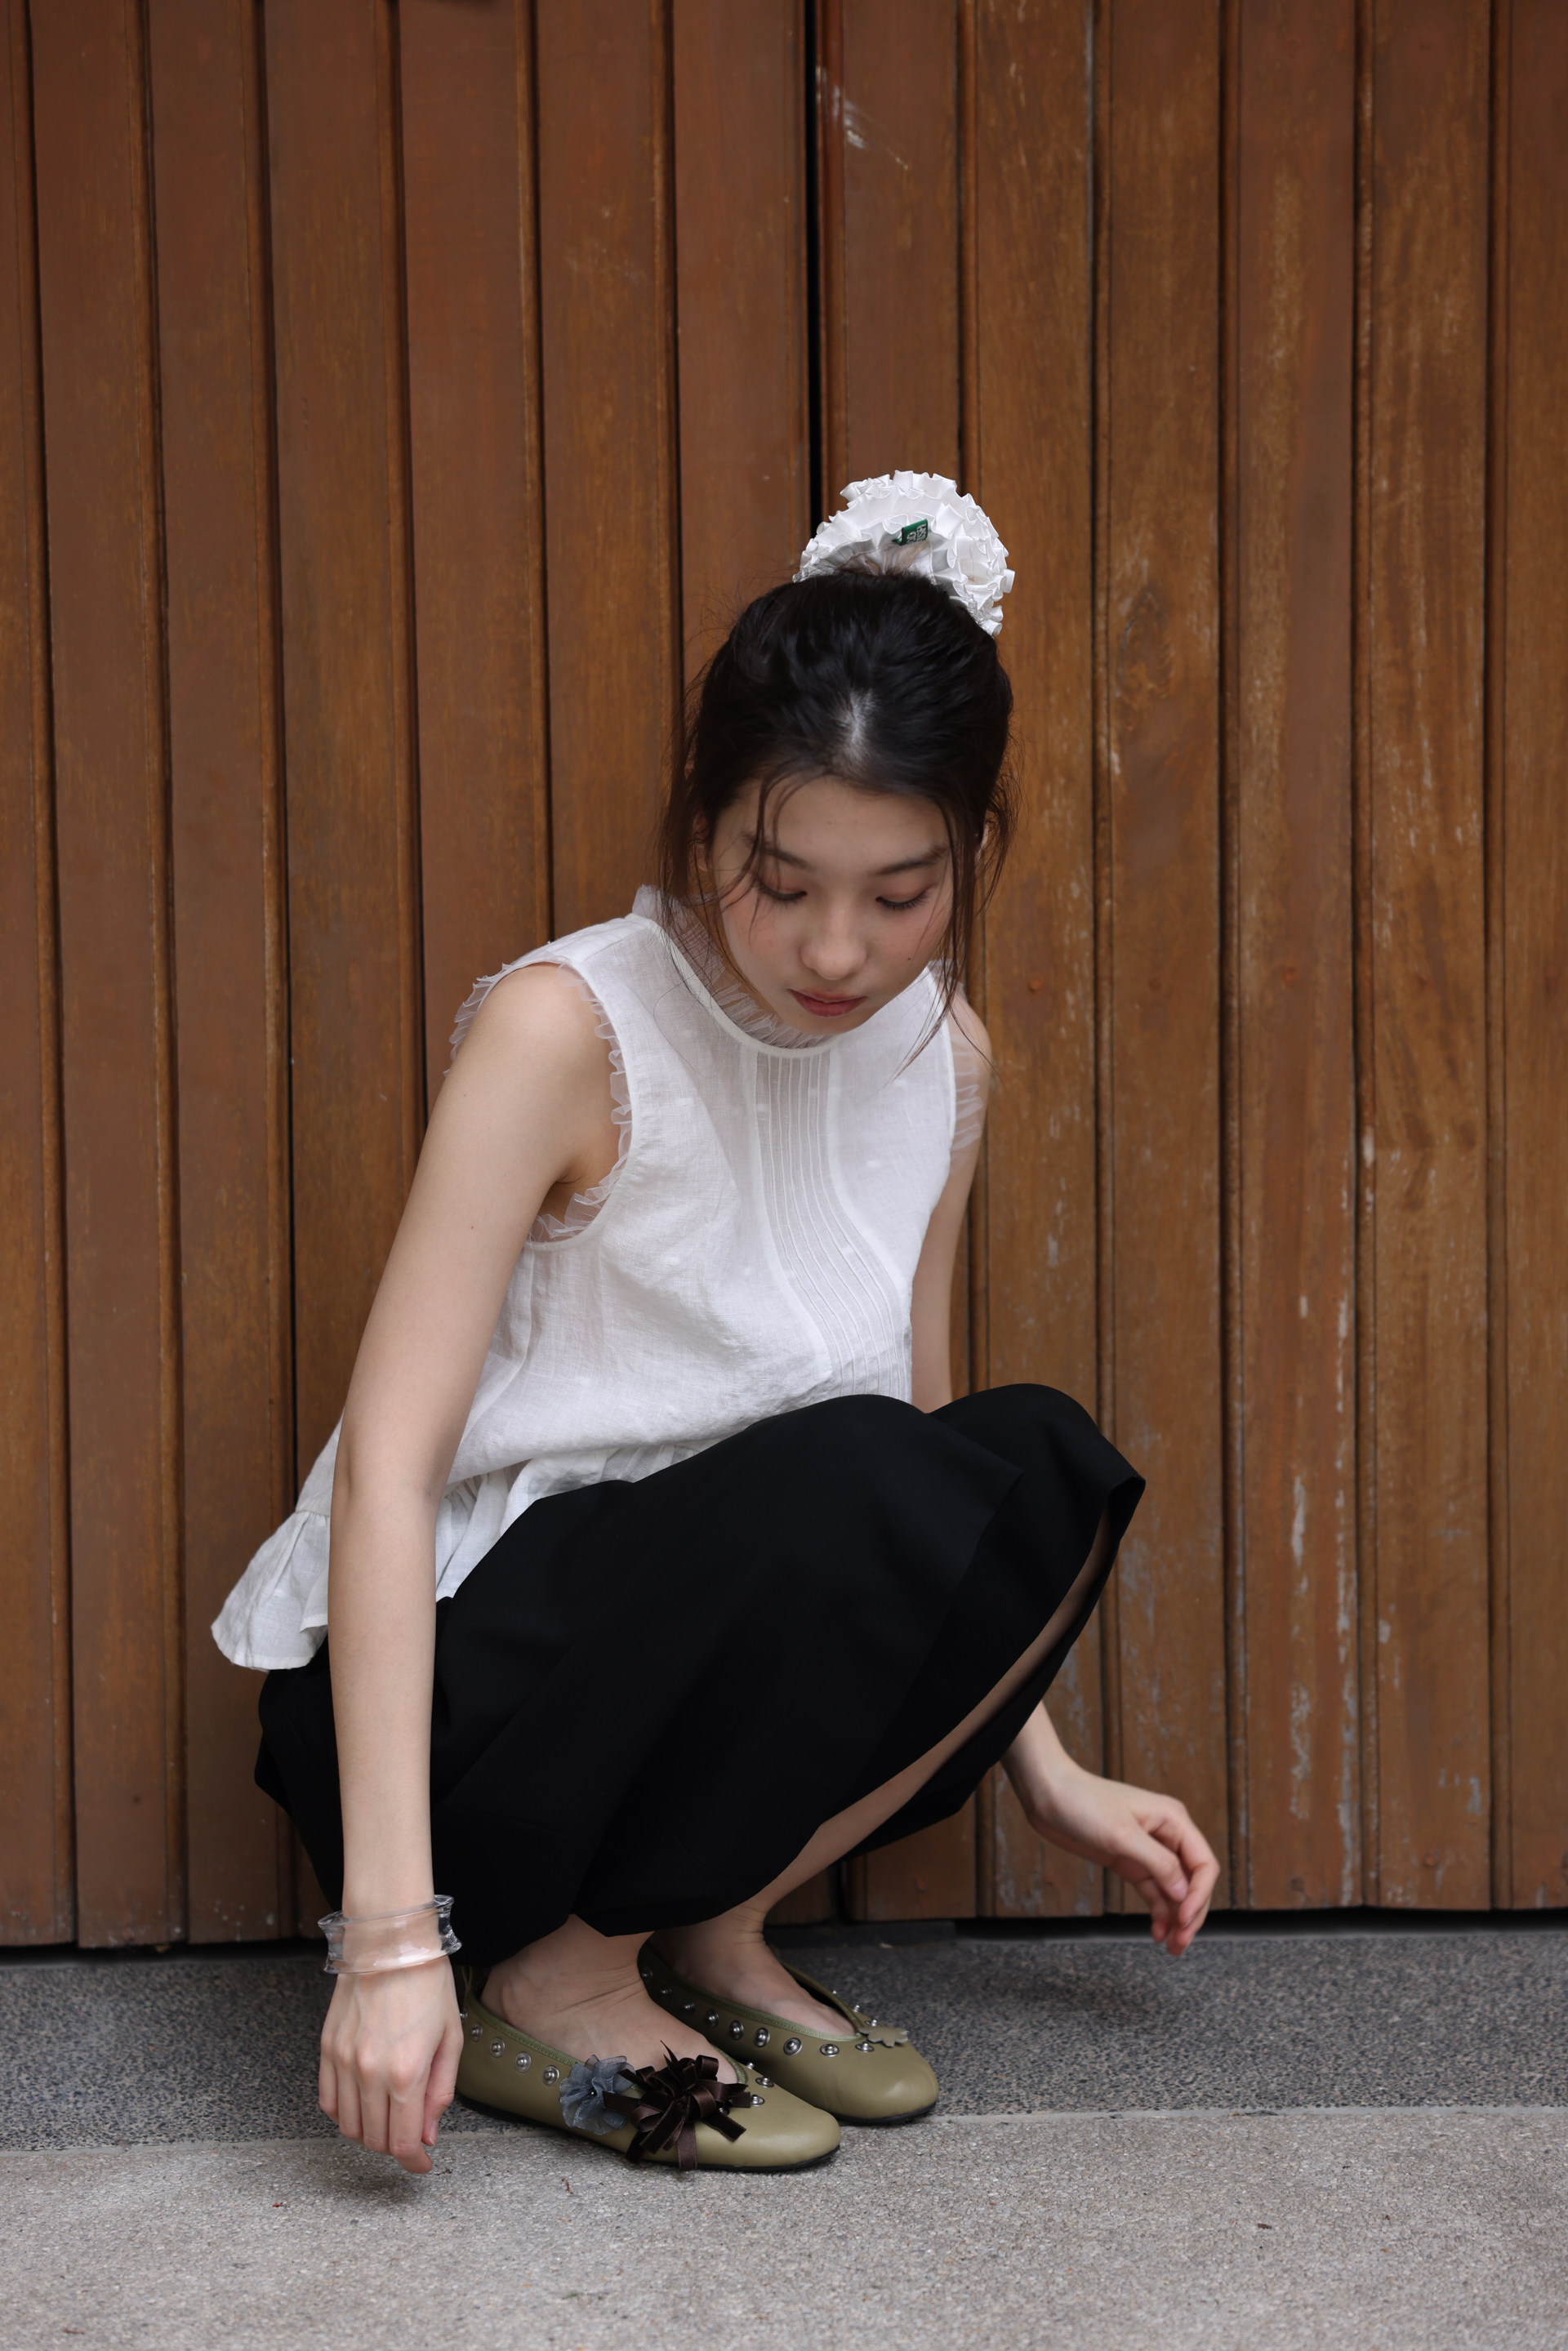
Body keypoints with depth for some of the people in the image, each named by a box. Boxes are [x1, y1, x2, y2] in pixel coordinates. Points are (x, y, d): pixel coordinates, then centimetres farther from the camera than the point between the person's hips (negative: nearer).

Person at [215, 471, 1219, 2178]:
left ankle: (711, 1929, -2)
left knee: (1039, 1471, -18)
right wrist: (389, 1923, -30)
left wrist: (1046, 1777, 11)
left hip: (728, 1638, 6)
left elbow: (914, 1473, 14)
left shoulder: (946, 1063, 1)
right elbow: (386, 1462, -24)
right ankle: (548, 1976, -10)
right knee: (836, 1482, -31)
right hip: (431, 1673, -6)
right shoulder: (565, 1030, -19)